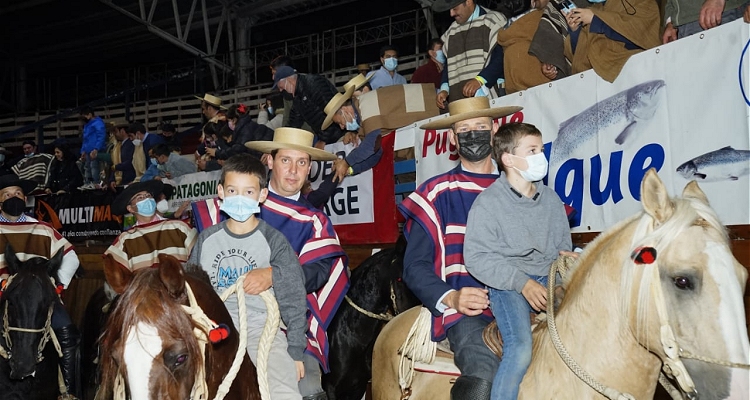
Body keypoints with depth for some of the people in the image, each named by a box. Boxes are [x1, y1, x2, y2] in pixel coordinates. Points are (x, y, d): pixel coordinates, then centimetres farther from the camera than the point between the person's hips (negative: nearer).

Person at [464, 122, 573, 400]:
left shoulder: (551, 199, 9)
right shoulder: (488, 203, -7)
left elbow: (564, 241, 21)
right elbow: (476, 259, -10)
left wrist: (565, 255, -4)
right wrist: (522, 282, -18)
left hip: (549, 279, 5)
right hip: (507, 284, -5)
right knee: (520, 350, -27)